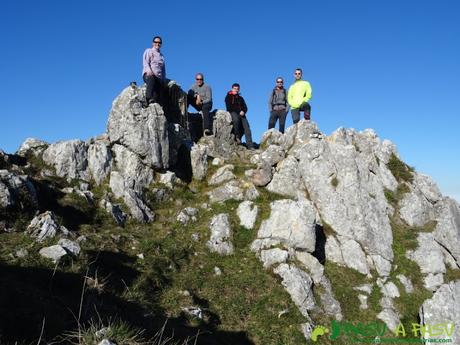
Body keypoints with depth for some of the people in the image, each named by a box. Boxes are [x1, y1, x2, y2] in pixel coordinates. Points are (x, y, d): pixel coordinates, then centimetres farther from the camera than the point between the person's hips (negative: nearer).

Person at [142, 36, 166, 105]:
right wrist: (148, 70, -20)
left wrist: (163, 80, 10)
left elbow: (163, 69, 27)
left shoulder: (161, 56, 31)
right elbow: (145, 62, 2)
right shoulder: (148, 51, 18)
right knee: (151, 79, -41)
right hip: (149, 74, -5)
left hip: (159, 77, 5)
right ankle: (149, 99, -55)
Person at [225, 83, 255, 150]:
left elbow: (245, 107, 19)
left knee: (246, 127, -17)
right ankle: (237, 136, -21)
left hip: (241, 113, 4)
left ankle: (250, 145, -25)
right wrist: (239, 110, -6)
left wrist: (243, 111, -6)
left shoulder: (240, 98, 27)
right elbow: (229, 107, 0)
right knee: (236, 119, -40)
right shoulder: (228, 97, 13)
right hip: (233, 112, -4)